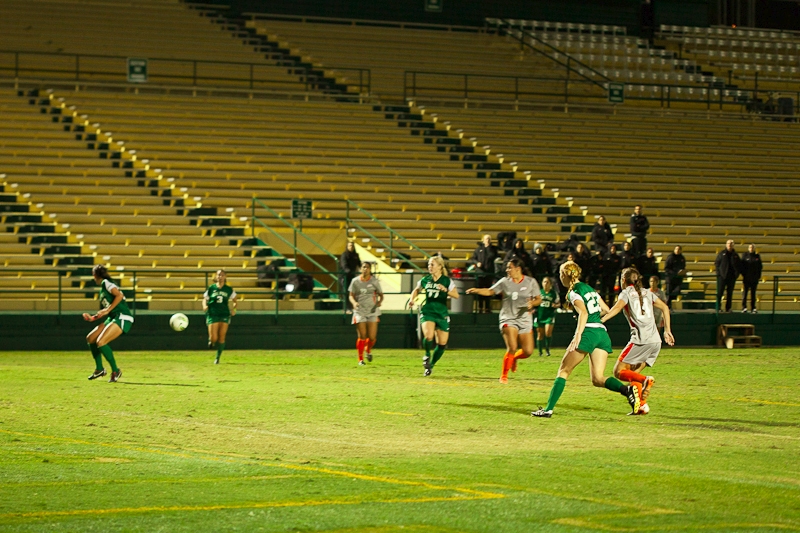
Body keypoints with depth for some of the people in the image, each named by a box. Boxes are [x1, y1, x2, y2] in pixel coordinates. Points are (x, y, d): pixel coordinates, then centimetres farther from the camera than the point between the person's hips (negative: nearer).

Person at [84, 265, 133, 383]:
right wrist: (92, 318, 22)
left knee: (100, 342, -21)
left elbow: (119, 295, -21)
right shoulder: (102, 289, 21)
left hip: (122, 318, -10)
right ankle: (99, 369, 20)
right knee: (90, 338, 11)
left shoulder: (106, 283, -5)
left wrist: (108, 310, -19)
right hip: (112, 318, 10)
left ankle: (115, 371, -10)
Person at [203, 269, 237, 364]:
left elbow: (234, 300, 15)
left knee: (221, 338, -3)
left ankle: (218, 358, 13)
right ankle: (211, 340, 27)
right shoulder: (211, 288, 3)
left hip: (224, 315, 1)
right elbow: (205, 299, 7)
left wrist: (234, 308, -3)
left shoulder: (229, 289, 6)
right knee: (213, 338, -11)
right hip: (212, 315, -1)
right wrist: (205, 305, -14)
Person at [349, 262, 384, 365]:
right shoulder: (355, 281, 1)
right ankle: (360, 359, 9)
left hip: (372, 312, 1)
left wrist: (379, 301, -13)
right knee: (362, 337, -7)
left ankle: (368, 350, 30)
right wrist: (354, 302, -17)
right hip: (360, 312, -1)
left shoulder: (374, 281, 2)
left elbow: (381, 294, 8)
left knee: (372, 337, -4)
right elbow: (351, 295, 4)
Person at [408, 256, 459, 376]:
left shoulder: (447, 281, -1)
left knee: (442, 343, 1)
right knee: (428, 335, -28)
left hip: (442, 314, 0)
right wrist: (412, 299, 5)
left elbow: (456, 295, -7)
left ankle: (431, 365, 22)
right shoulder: (425, 280, 5)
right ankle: (427, 355, 3)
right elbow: (416, 290, 23)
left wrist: (445, 290, -23)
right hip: (427, 312, 0)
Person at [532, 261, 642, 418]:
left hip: (588, 333, -7)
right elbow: (606, 309, 27)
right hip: (603, 333, 7)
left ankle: (548, 409, -1)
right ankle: (627, 389, -23)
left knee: (563, 371, 3)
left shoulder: (574, 293, -3)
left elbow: (583, 313, -20)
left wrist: (578, 335, -29)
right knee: (598, 379, 2)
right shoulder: (589, 288, 21)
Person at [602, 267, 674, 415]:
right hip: (656, 341, 6)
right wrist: (667, 330, 17)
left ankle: (645, 380, -26)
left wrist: (601, 320, -23)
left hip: (641, 340, -6)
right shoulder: (647, 292, 22)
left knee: (619, 371, -2)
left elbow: (618, 307, -14)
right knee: (633, 373, 16)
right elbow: (664, 307, 16)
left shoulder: (626, 292, 6)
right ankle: (641, 405, 2)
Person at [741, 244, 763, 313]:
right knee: (745, 292, -4)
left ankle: (753, 308, 8)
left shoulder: (757, 256, 9)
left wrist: (759, 276, 2)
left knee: (753, 293, 5)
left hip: (755, 278, 2)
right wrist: (743, 274, -8)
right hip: (746, 277, -2)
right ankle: (744, 307, -2)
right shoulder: (745, 255, 2)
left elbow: (760, 266, 10)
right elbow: (742, 265, 0)